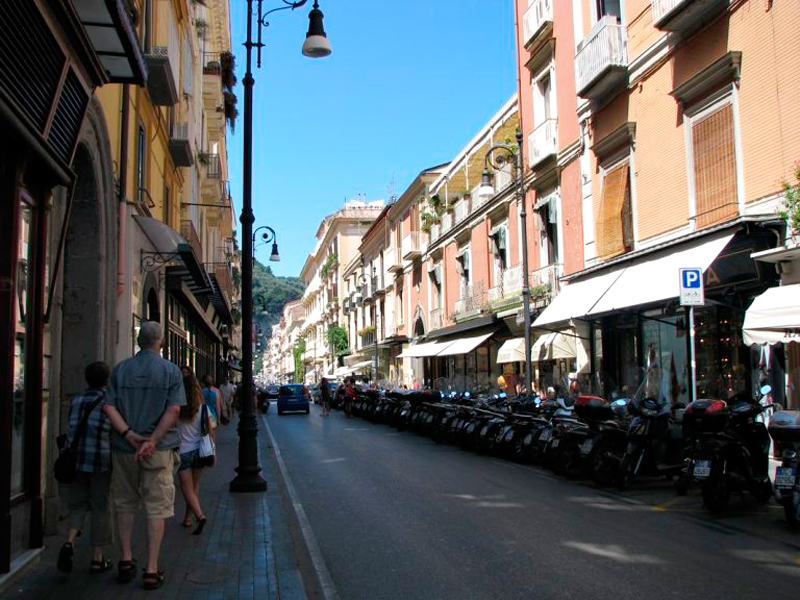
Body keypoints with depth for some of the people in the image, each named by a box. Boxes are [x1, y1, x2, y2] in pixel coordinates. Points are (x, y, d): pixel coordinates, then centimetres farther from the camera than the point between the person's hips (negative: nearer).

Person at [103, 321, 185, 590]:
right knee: (156, 508, 3)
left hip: (124, 448, 3)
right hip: (159, 450, -2)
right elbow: (174, 410, -14)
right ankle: (151, 570, 4)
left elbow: (109, 407, -4)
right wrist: (152, 441, -17)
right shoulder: (171, 371, -3)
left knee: (125, 504, 18)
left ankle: (126, 560, 20)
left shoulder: (120, 369, 5)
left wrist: (129, 434, -12)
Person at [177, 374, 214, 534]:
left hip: (183, 451, -3)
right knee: (195, 486, 18)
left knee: (187, 489, 1)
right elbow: (210, 432, -1)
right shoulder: (203, 408, -4)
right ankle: (188, 518, 25)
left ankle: (200, 515, -18)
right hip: (199, 450, 3)